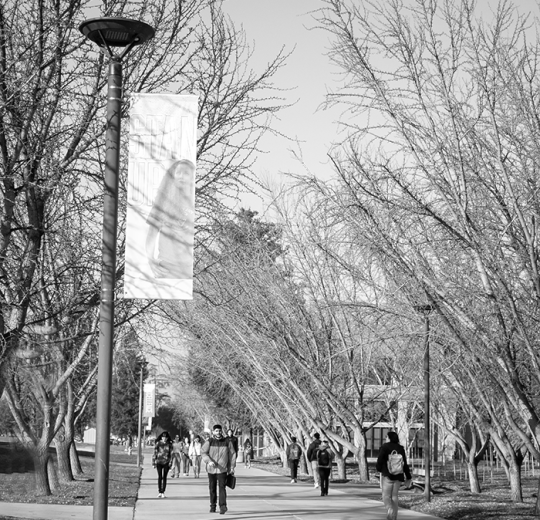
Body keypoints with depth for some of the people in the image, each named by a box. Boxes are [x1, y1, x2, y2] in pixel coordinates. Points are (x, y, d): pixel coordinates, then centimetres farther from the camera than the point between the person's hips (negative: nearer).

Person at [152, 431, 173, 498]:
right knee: (159, 477, -1)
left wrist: (170, 462, -5)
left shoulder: (169, 444, 2)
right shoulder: (158, 443, -1)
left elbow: (171, 453, 5)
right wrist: (153, 463, -1)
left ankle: (163, 492, 8)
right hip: (159, 462, -1)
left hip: (166, 462, 1)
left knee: (164, 477, 3)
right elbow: (154, 453, 1)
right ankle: (160, 492, 3)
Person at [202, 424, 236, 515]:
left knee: (222, 487, -12)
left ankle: (223, 506, -17)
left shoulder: (227, 442, 3)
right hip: (211, 469, 1)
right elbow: (203, 452, -10)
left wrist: (232, 467, 6)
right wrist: (209, 461, -26)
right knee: (212, 488, 8)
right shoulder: (209, 442, 0)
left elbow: (232, 454, 9)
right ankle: (213, 506, 22)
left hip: (222, 469, -1)